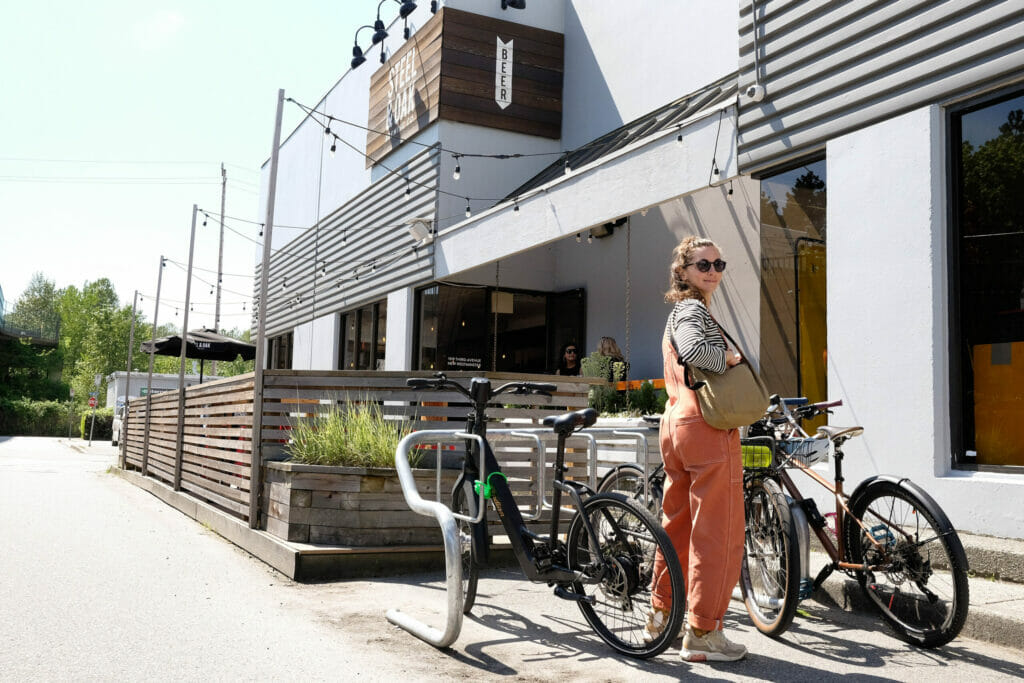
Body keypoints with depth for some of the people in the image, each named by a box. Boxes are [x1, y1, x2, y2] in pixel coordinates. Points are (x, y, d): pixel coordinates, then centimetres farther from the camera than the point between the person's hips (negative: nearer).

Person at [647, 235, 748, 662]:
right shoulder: (694, 310, -11)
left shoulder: (678, 312, 20)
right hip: (707, 427, -10)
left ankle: (661, 612, 29)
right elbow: (694, 351, -33)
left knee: (678, 523, 18)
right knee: (718, 533, -3)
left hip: (676, 423, 10)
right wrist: (730, 358, -17)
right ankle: (703, 634, 3)